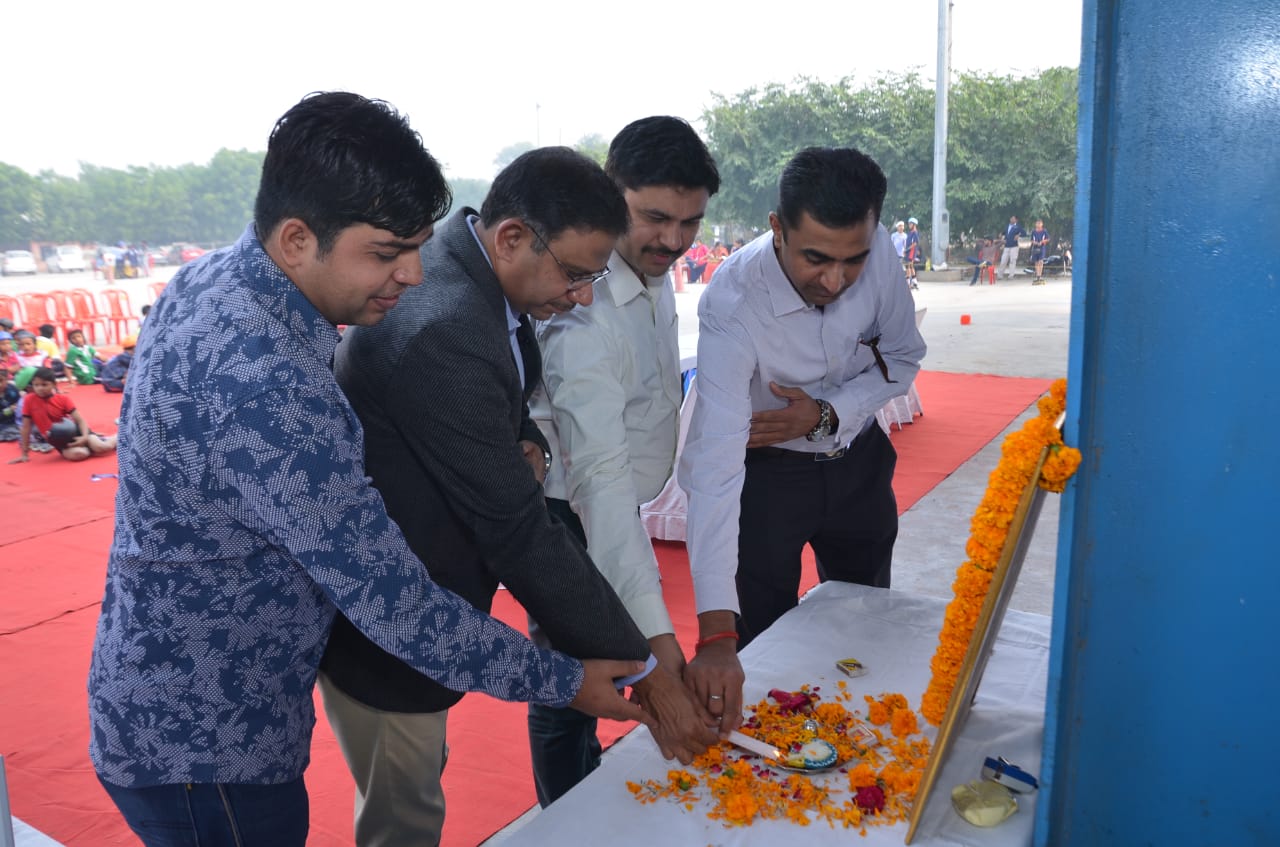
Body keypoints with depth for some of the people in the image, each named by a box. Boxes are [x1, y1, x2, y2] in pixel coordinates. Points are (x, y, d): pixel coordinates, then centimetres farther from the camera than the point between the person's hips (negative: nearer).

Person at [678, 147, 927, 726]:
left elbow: (902, 357, -4)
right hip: (766, 472, -4)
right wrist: (715, 635, -47)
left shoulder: (879, 251, -22)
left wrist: (826, 414, -25)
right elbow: (715, 465, -42)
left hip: (858, 461, 4)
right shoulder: (732, 303, -35)